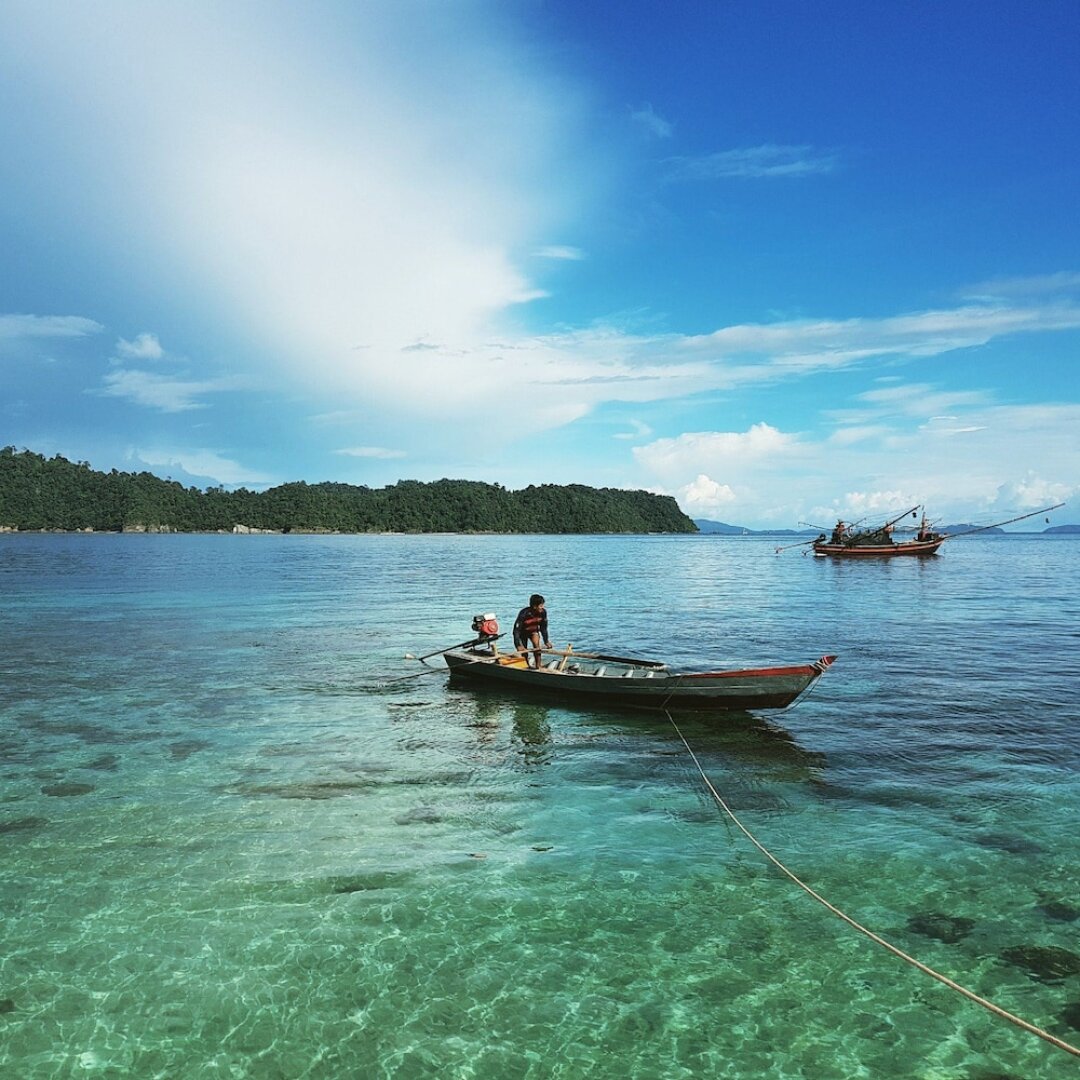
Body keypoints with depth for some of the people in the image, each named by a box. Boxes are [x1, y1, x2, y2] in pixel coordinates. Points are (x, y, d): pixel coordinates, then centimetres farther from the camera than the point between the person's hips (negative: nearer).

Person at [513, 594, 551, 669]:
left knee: (536, 645, -25)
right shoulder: (524, 614, -36)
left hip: (534, 631, 2)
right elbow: (516, 630, -34)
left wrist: (546, 641, -7)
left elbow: (543, 628, -8)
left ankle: (538, 666, -20)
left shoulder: (543, 612, -25)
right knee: (524, 654, 2)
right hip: (523, 632, -2)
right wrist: (518, 645, -41)